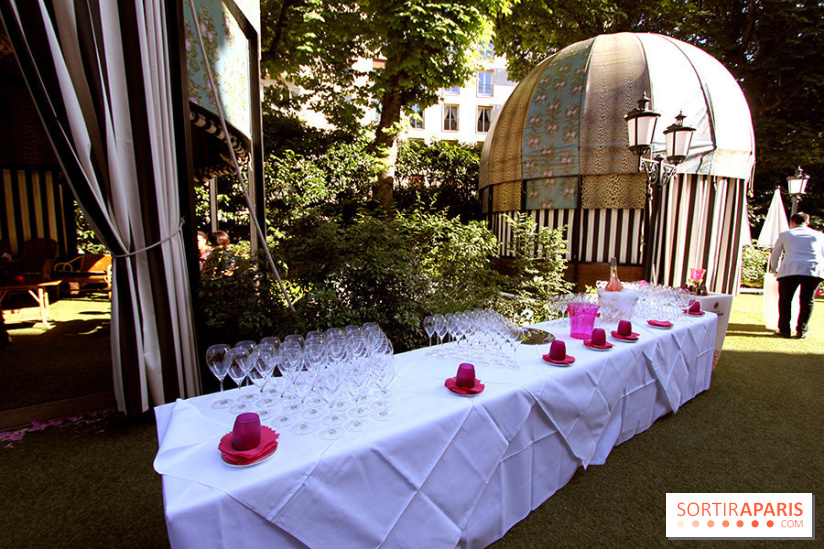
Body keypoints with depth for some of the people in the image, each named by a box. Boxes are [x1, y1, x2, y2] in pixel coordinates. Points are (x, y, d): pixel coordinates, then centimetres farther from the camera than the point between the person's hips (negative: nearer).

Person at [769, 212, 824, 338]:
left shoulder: (785, 234, 18)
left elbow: (775, 255, 24)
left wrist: (774, 270, 38)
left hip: (790, 270, -2)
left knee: (785, 300, 8)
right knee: (807, 301, 11)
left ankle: (784, 329, 7)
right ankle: (801, 331, 10)